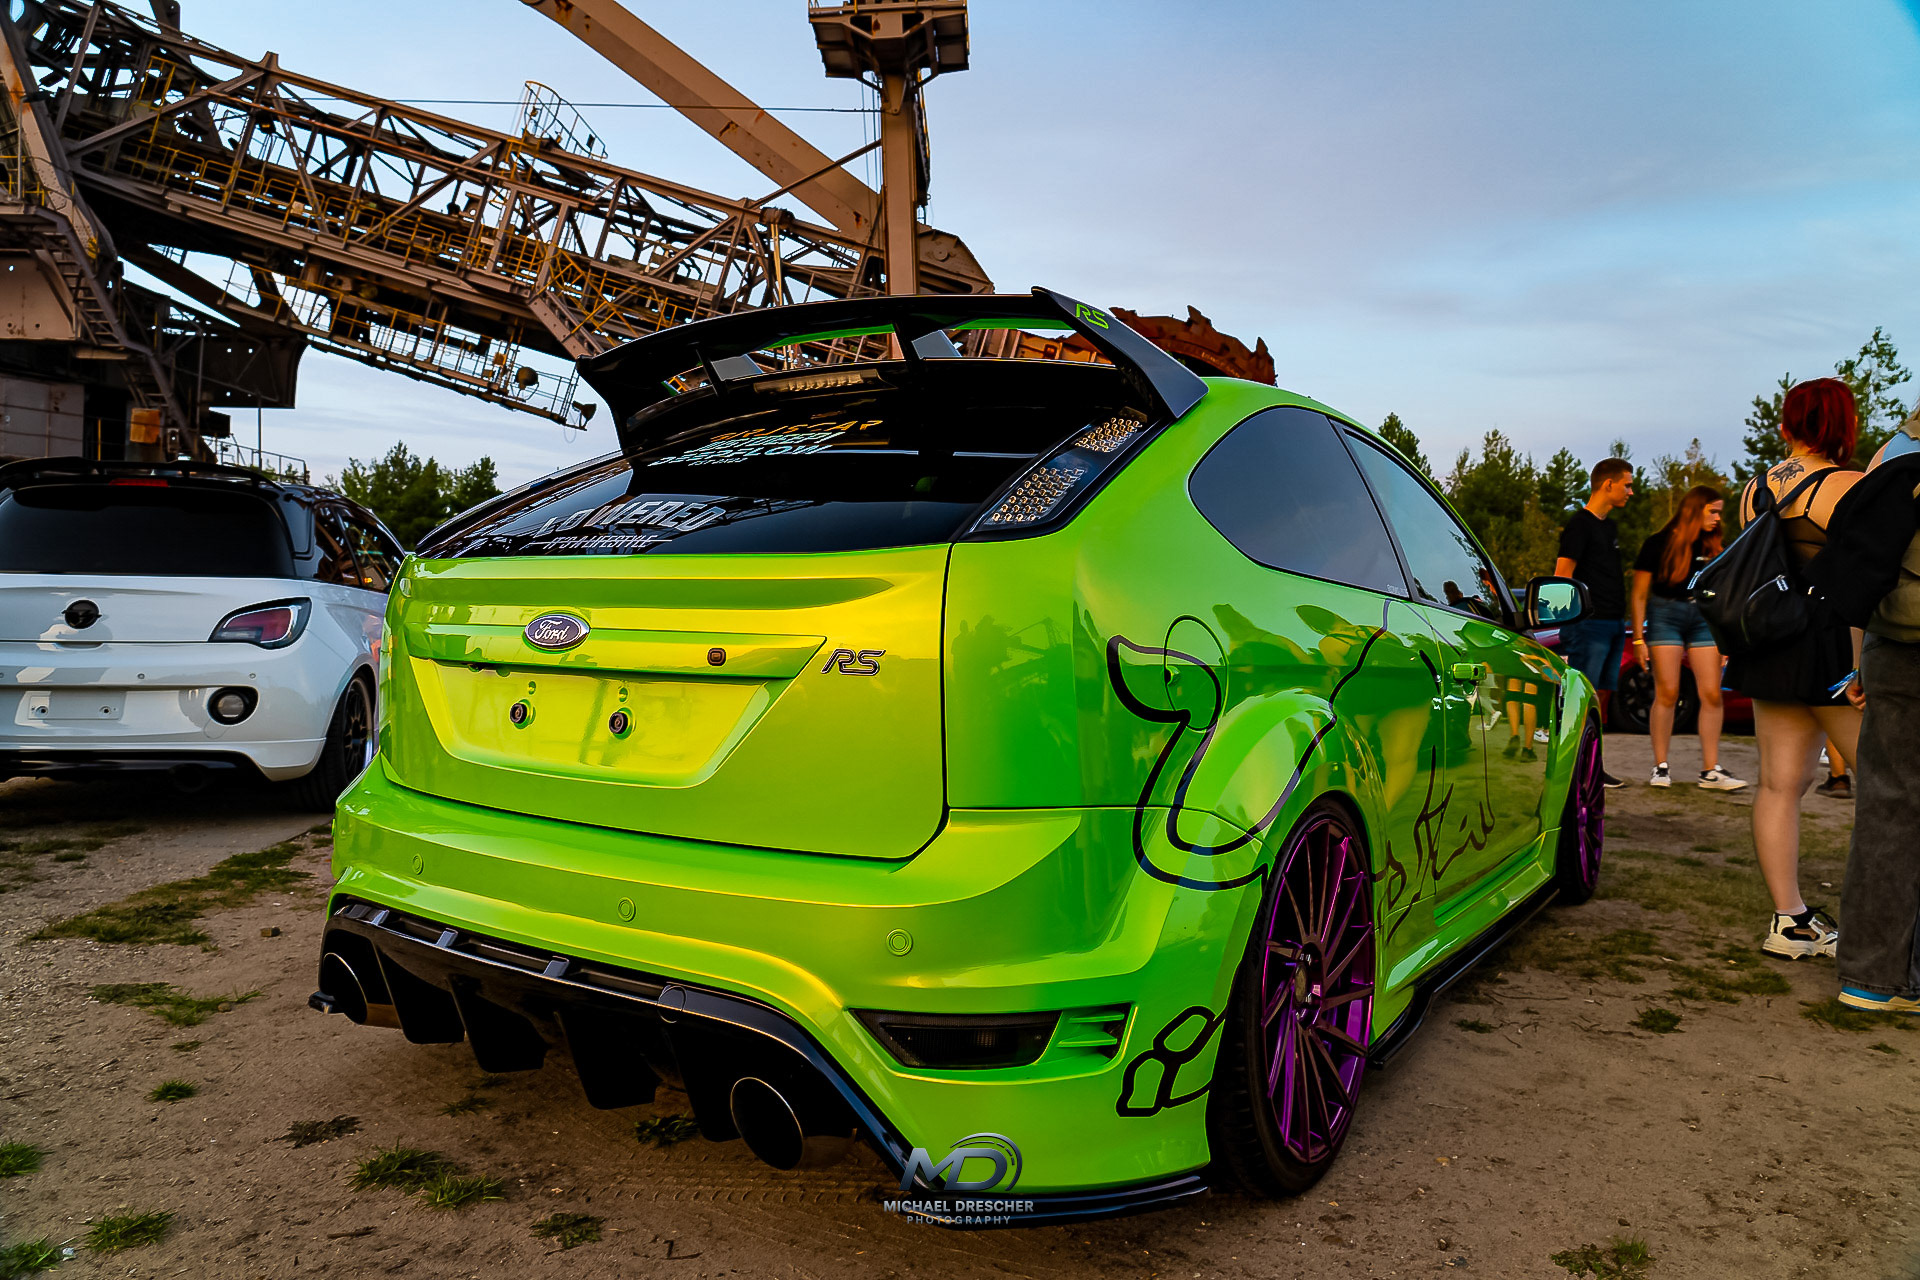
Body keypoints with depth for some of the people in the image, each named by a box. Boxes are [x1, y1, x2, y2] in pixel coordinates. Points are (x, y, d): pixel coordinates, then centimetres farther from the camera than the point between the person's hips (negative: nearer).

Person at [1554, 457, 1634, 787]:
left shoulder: (1609, 526, 20)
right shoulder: (1580, 524, -7)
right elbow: (1562, 576, -13)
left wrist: (1621, 619, 20)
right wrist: (1575, 617, -17)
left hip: (1614, 624, 9)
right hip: (1589, 624, -9)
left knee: (1602, 697, 9)